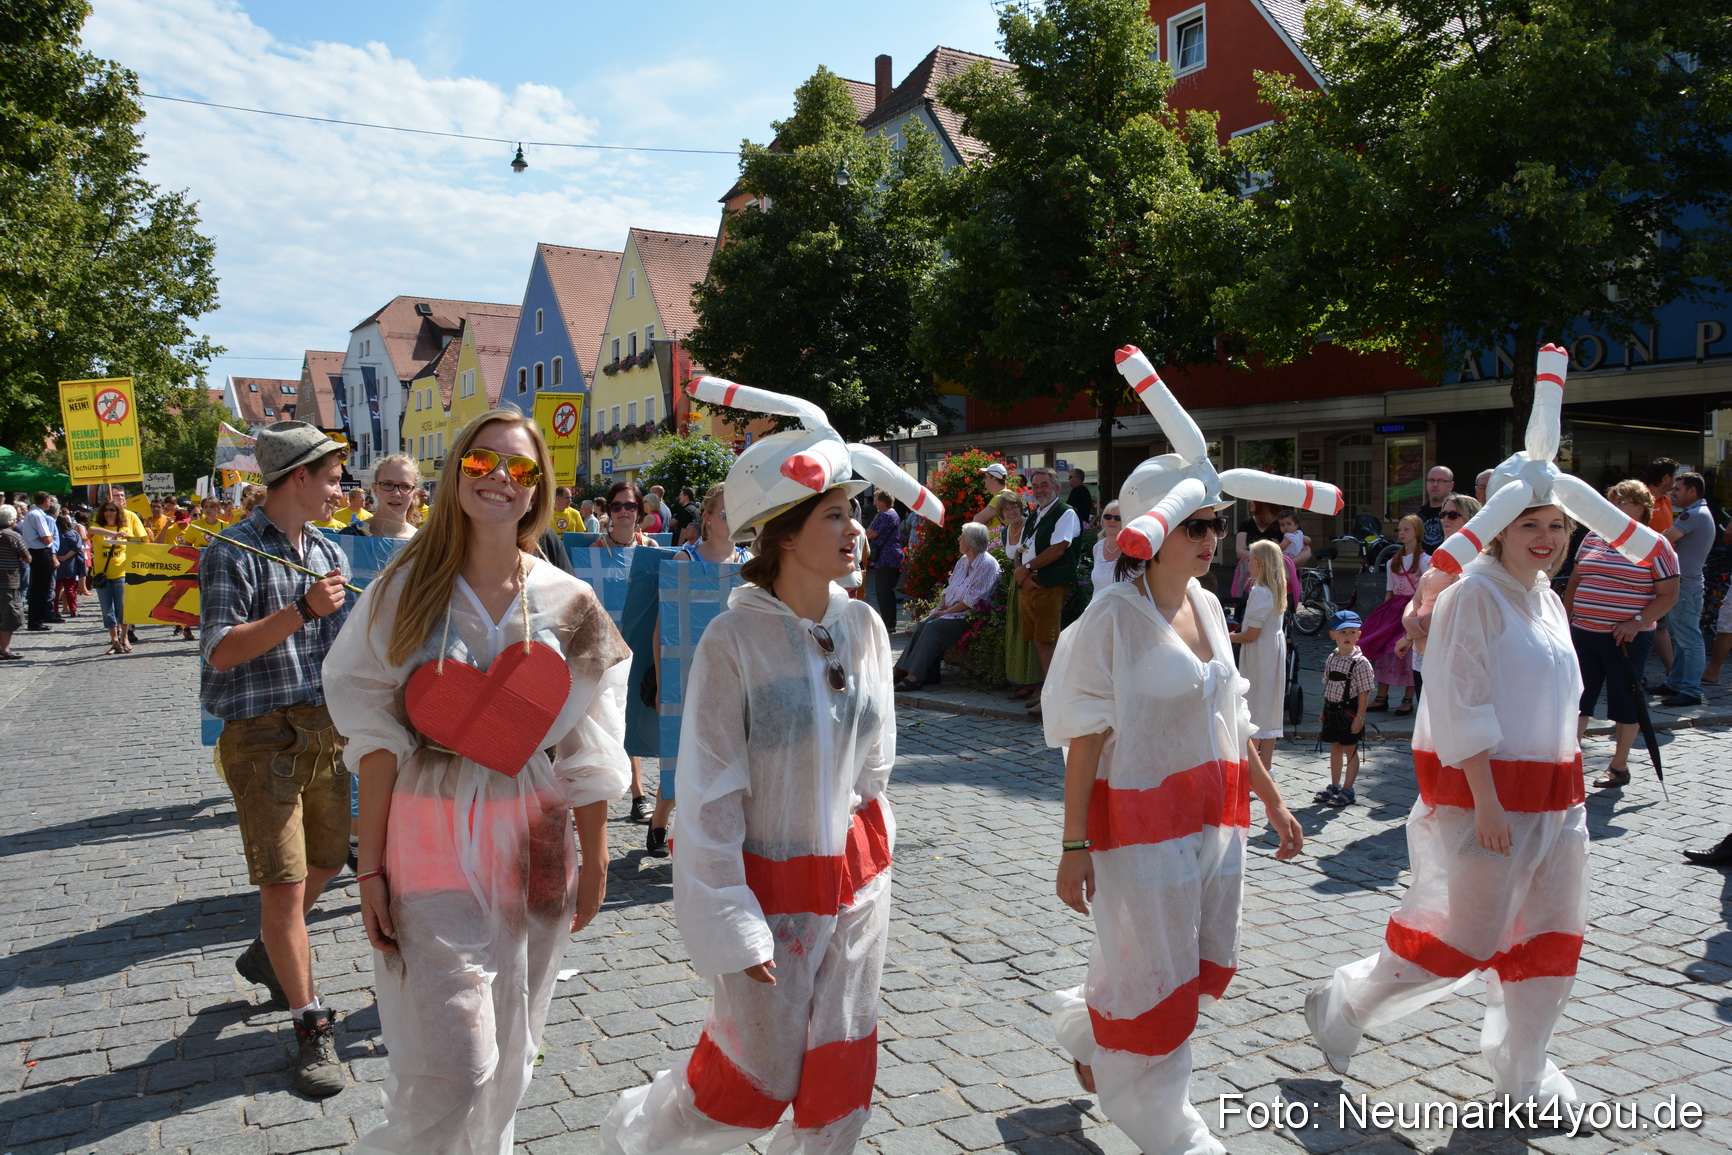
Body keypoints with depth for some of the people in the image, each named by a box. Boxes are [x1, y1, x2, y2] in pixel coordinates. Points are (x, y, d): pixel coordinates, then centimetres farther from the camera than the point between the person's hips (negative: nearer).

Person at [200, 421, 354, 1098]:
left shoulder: (328, 553, 10)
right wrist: (301, 611, -27)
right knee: (283, 884, -4)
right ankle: (311, 1026, 9)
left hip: (325, 730, 7)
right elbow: (220, 650, -19)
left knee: (326, 860, 19)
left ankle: (266, 955, 45)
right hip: (262, 736, -7)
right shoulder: (233, 553, -11)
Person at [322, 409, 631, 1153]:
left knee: (506, 1059, 15)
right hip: (431, 840, -2)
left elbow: (586, 749, 3)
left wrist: (594, 860, 3)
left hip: (533, 845, 3)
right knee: (451, 1071, -6)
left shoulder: (569, 605, 2)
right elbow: (378, 738, -5)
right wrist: (370, 866, -8)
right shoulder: (406, 590, -3)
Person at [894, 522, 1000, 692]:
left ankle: (914, 676, -30)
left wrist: (946, 612, -16)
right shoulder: (963, 561, 17)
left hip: (967, 616, -9)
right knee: (922, 624, -15)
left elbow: (972, 600, -18)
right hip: (948, 612, 9)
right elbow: (948, 588, 22)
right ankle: (901, 670, -17)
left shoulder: (987, 564, -12)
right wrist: (940, 606, 2)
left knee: (934, 626, -27)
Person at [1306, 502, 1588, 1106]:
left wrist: (1568, 795, 16)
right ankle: (1342, 1004, 17)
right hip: (1486, 793, -9)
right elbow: (1463, 706, -18)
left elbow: (1559, 700, 20)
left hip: (1554, 799, 9)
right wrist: (1486, 802, -21)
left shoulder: (1547, 601, 13)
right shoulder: (1474, 595, -13)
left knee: (1549, 940, 13)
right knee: (1465, 936, -3)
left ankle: (1523, 1073, 30)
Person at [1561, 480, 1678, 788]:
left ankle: (1619, 767, 19)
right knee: (1578, 698, 4)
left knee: (1625, 699, 7)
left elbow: (1669, 596, -6)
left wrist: (1637, 622, -18)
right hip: (1584, 634, 4)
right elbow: (1574, 582, 17)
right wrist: (1564, 619, 10)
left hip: (1627, 639, -4)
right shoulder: (1592, 539, 9)